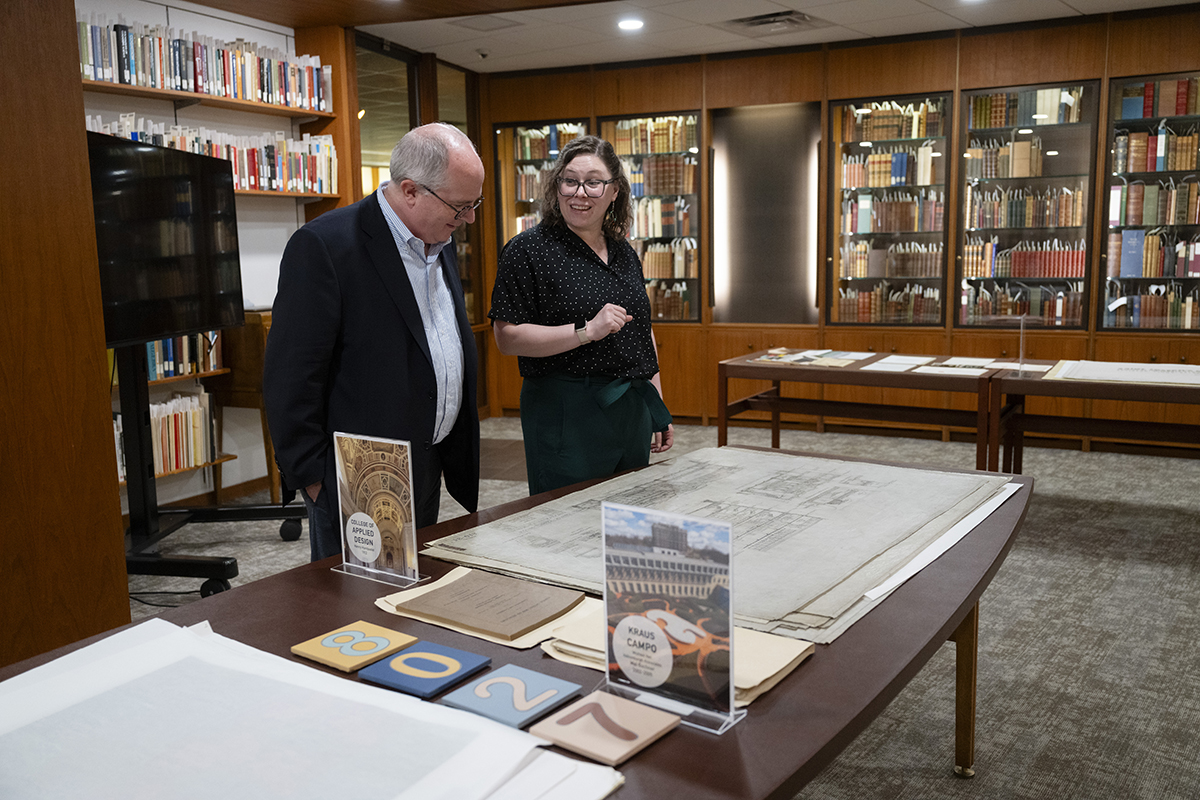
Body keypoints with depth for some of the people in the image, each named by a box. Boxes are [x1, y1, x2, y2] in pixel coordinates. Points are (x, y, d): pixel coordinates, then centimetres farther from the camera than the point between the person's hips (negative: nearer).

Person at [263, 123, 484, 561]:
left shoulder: (440, 243, 9)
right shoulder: (324, 246, -17)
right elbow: (290, 379, -17)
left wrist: (458, 458, 17)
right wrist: (313, 480, -15)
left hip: (429, 472, 8)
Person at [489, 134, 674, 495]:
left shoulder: (624, 253, 13)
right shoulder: (527, 249, -8)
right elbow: (507, 337, -15)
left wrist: (657, 408, 17)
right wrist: (586, 330, -22)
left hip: (632, 410, 7)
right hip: (568, 414, -6)